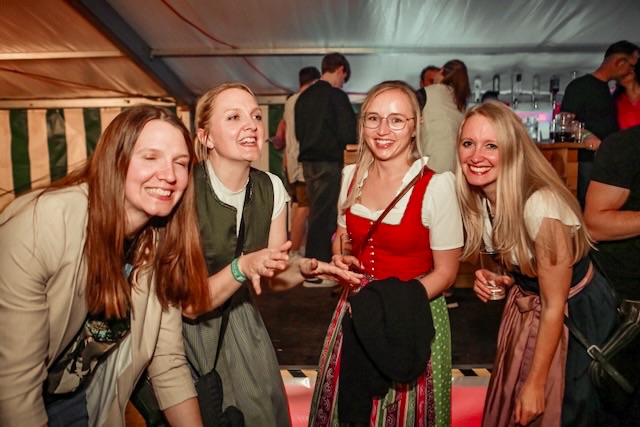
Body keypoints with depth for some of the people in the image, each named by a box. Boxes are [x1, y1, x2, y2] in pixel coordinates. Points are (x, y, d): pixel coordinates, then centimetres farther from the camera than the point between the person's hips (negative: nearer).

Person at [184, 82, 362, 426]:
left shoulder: (271, 188, -8)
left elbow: (272, 278, 1)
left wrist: (303, 269, -19)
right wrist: (242, 267, -34)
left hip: (242, 325, 5)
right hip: (189, 334, -4)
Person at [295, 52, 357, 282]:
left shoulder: (304, 96, 11)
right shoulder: (336, 96, -11)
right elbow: (348, 134, -15)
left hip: (308, 160, 8)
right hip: (329, 162, -7)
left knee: (316, 212, 16)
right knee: (325, 215, -1)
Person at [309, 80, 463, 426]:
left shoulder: (436, 185, -18)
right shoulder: (351, 176, -3)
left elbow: (445, 272, -11)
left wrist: (395, 305, -22)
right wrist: (340, 258, -8)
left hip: (414, 312, -4)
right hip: (356, 306, 5)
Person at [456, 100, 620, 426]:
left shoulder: (540, 205, -33)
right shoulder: (478, 198, -11)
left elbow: (554, 307, -24)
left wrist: (536, 384, -17)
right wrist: (497, 279, -14)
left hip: (577, 314, -6)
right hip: (525, 306, 6)